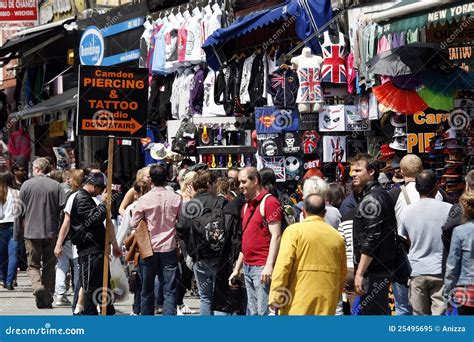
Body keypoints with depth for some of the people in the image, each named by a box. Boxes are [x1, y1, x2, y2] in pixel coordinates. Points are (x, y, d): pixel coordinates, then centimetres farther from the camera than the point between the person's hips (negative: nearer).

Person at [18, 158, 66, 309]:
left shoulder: (26, 185, -2)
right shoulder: (56, 186, -1)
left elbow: (21, 210, 1)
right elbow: (63, 208, -3)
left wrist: (22, 228, 15)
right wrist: (61, 231, 9)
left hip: (31, 232, -1)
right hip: (52, 232, 1)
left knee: (33, 265, 7)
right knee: (49, 266, 11)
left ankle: (38, 286, -21)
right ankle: (47, 299, 10)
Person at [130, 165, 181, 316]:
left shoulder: (144, 199, -10)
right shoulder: (175, 198, -6)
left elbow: (133, 223, -2)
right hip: (169, 247, 0)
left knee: (147, 290, 13)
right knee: (169, 291, -1)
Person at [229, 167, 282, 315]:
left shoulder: (269, 202, -9)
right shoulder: (246, 206, 17)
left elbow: (276, 236, -15)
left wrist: (269, 266, -21)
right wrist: (237, 268, 19)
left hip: (262, 268, -9)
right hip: (248, 267, 9)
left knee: (264, 311, -9)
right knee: (252, 311, 11)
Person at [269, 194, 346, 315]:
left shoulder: (294, 230, -2)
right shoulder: (337, 236, 11)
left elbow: (283, 265, -10)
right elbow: (342, 273, 17)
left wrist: (275, 297, -9)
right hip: (327, 300, 4)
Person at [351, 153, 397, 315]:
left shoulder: (371, 199, -15)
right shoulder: (382, 195, 16)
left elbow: (370, 241, -21)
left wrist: (360, 273, -21)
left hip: (373, 271, -11)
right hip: (384, 267, 11)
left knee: (371, 312, -9)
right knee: (382, 311, 16)